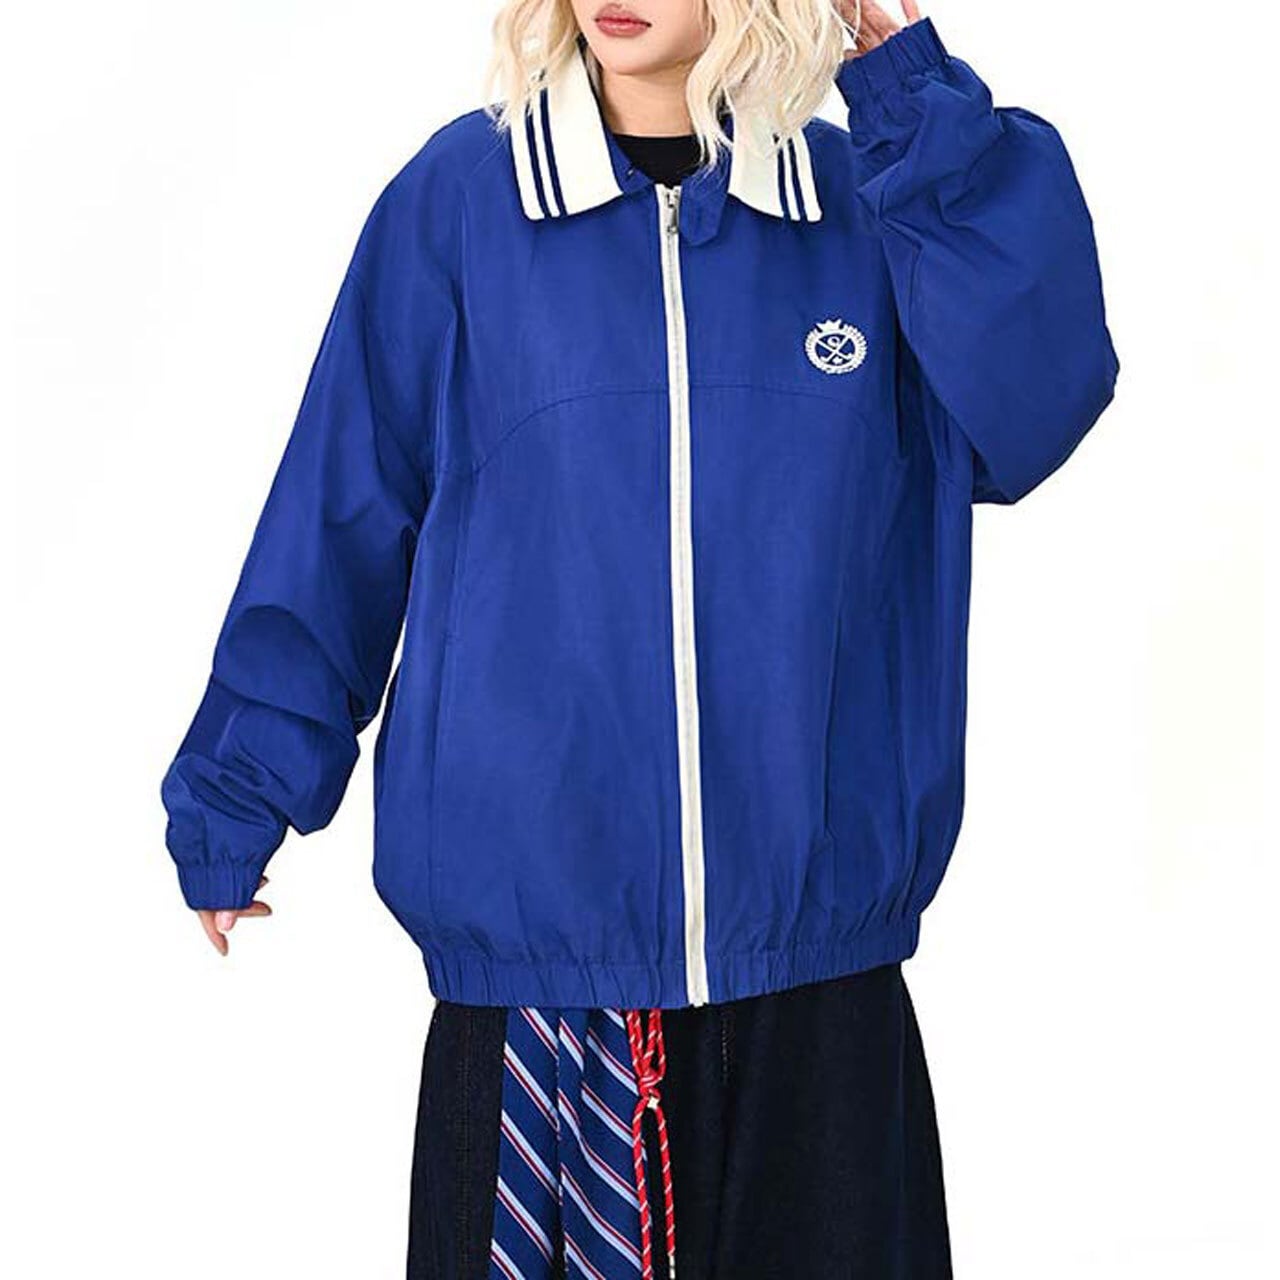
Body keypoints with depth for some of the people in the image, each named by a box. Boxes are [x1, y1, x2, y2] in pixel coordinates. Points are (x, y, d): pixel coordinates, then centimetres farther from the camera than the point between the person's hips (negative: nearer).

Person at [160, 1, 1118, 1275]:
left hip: (816, 934, 2)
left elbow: (1028, 415, -11)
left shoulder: (864, 201, 5)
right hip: (528, 926, -1)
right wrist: (236, 798, 6)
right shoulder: (461, 198, 0)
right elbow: (339, 511, 3)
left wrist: (925, 112, -10)